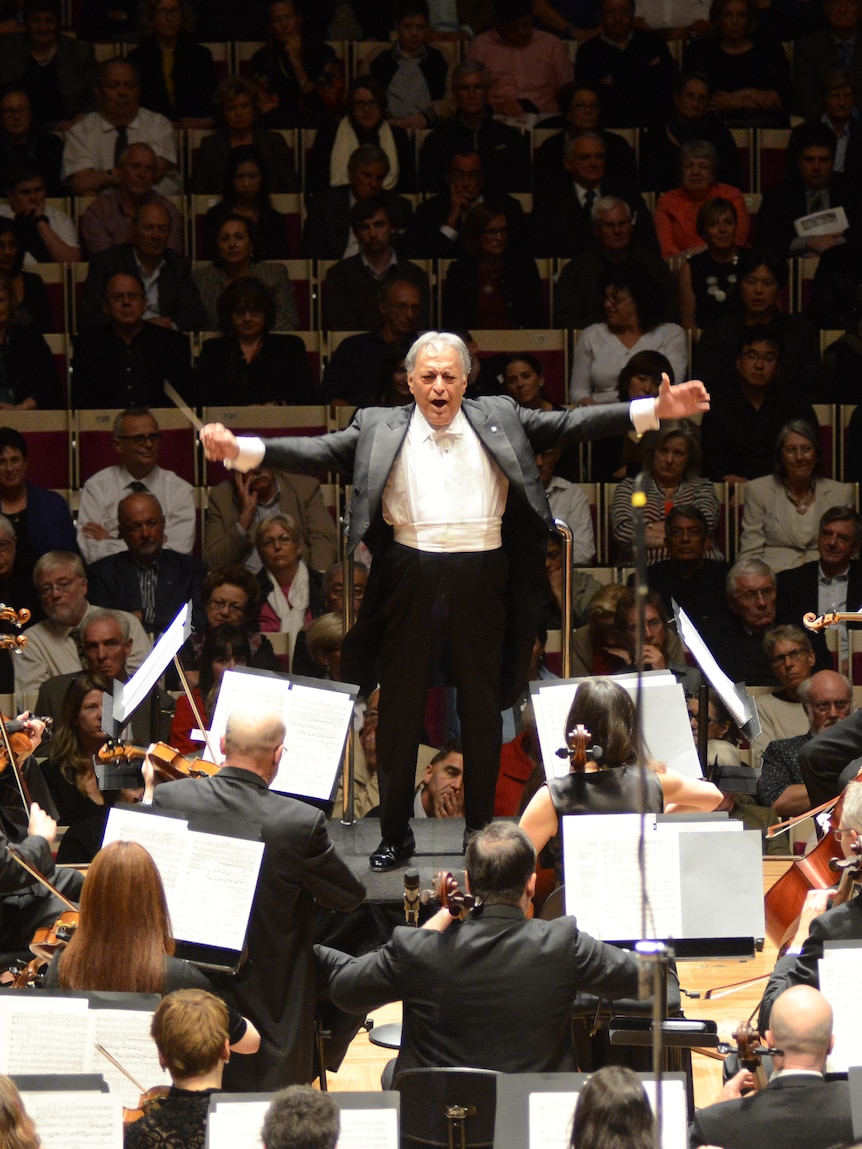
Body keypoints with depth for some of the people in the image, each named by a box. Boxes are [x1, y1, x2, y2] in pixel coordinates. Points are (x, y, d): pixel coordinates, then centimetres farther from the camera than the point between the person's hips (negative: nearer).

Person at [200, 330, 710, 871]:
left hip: (479, 578, 1)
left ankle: (482, 828, 21)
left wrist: (656, 409, -5)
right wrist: (240, 449, -17)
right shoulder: (380, 428, 5)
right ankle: (396, 832, 15)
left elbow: (568, 424, 5)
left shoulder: (498, 418, 9)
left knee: (483, 705, 9)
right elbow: (318, 451, -2)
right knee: (401, 705, 5)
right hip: (411, 578, -1)